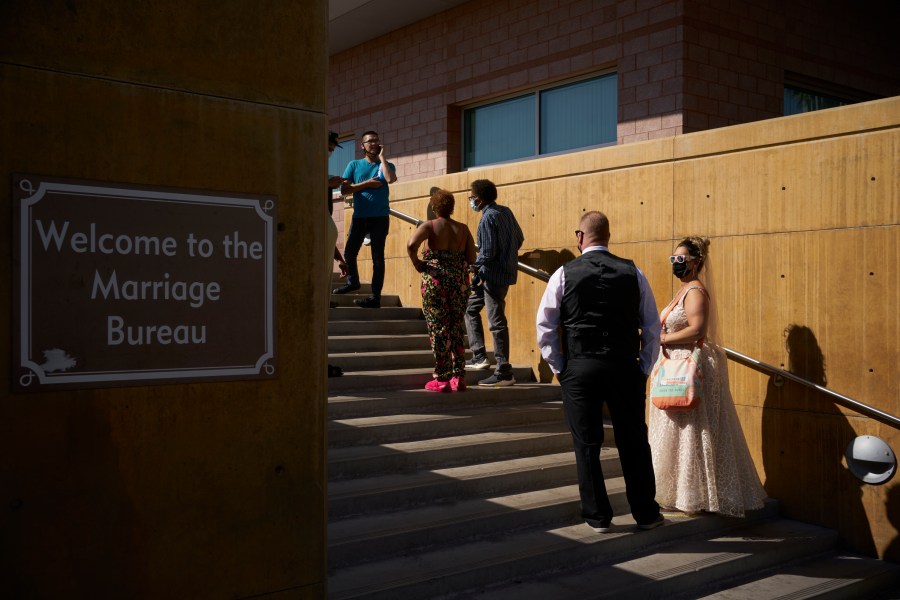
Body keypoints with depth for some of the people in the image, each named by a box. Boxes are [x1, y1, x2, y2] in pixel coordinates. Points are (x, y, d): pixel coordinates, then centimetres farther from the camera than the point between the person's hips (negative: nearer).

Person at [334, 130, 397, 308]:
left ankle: (375, 297, -2)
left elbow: (390, 179, -16)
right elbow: (344, 189, -1)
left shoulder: (386, 165, 8)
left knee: (378, 257, -2)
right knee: (349, 252, 6)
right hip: (359, 217, 2)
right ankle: (352, 281, 33)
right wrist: (367, 183, -8)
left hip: (380, 218, -2)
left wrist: (381, 157, -7)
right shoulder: (354, 165, 10)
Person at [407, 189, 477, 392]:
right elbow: (471, 259, 3)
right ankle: (459, 377, 13)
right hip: (460, 281, 4)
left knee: (438, 328, 2)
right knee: (457, 328, 12)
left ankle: (442, 379, 3)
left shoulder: (430, 226, -4)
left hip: (435, 279, -4)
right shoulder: (463, 229, 7)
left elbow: (411, 244, -22)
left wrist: (417, 264, -7)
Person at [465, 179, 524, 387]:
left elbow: (488, 253, -20)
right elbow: (519, 238, 16)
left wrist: (476, 269, -4)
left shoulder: (488, 218, -16)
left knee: (497, 323, -5)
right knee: (470, 308, 20)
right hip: (506, 271, 10)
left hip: (494, 275, -10)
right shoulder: (506, 211, 10)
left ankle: (504, 374, 0)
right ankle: (479, 356, 18)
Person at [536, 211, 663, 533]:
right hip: (625, 369, 2)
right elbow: (653, 327, 5)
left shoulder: (564, 274, -3)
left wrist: (559, 368, 6)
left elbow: (545, 327, -2)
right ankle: (646, 513, 23)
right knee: (634, 442, 13)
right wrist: (643, 369, 12)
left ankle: (598, 516, 17)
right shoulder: (633, 273, 3)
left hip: (579, 370, -2)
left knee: (587, 445, 9)